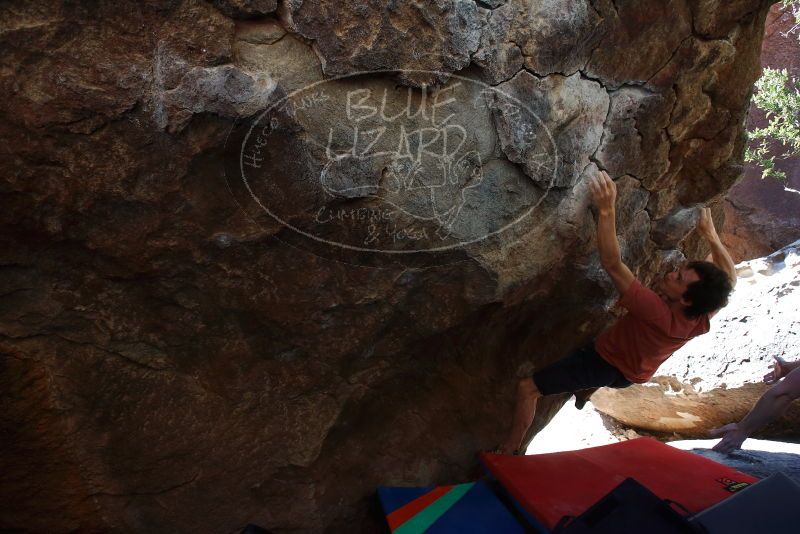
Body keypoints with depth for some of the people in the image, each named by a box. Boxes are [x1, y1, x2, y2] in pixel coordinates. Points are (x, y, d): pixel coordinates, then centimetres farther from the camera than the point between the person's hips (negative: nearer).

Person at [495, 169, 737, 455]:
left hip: (604, 363, -7)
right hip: (633, 374, 8)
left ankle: (509, 449, -2)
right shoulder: (700, 320, -22)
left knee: (527, 388, -10)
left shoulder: (657, 311, -43)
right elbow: (730, 279, -2)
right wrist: (711, 235, -7)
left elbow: (612, 264, -48)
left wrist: (607, 209, -52)